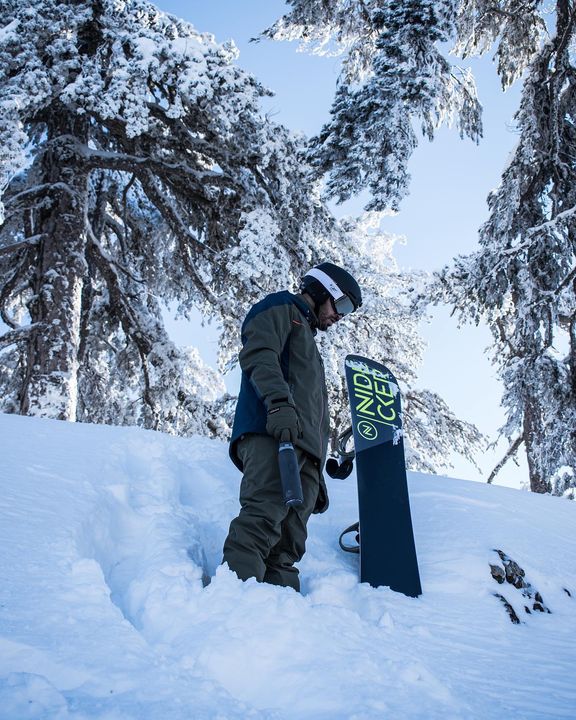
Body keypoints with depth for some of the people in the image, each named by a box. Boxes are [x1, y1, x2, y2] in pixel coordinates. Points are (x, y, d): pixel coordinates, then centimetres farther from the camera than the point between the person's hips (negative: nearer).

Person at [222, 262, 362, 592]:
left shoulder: (308, 342, 42)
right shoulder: (281, 309, 16)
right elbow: (258, 354, -8)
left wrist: (317, 476, 28)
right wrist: (279, 402, -25)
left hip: (304, 449, 9)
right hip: (272, 434, -9)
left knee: (287, 547, -8)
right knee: (264, 515, -29)